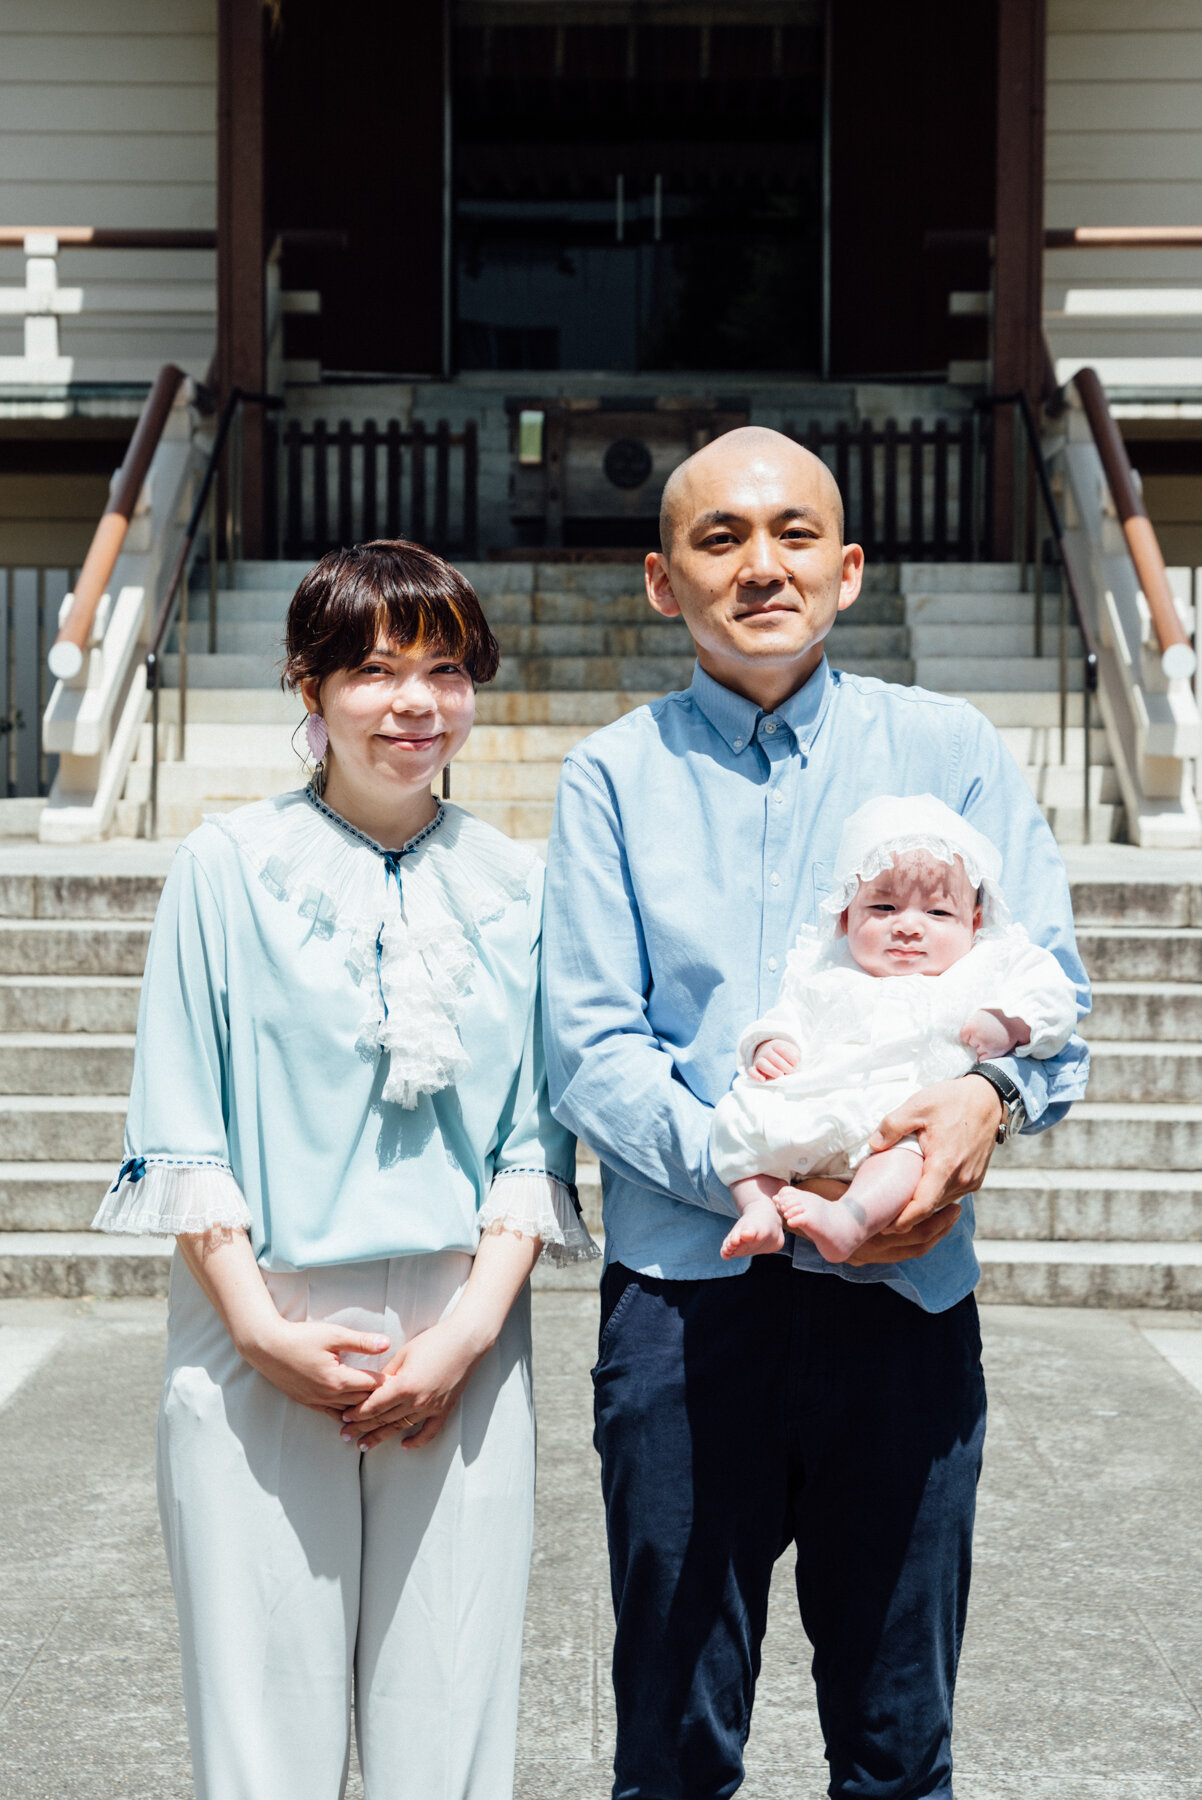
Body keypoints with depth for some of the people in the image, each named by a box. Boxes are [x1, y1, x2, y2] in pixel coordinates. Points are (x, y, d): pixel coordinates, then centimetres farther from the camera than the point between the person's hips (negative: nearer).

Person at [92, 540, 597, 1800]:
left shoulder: (516, 887, 9)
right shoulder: (228, 867, 2)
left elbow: (536, 1137, 7)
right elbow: (181, 1131, 0)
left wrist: (472, 1327, -5)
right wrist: (261, 1329, -9)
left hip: (460, 1343, 2)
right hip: (261, 1339, -2)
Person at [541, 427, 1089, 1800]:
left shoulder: (949, 750, 8)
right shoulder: (614, 779, 5)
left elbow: (1051, 988, 3)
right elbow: (590, 1050, -2)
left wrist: (989, 1096, -19)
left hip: (906, 1290, 1)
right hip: (684, 1290, -1)